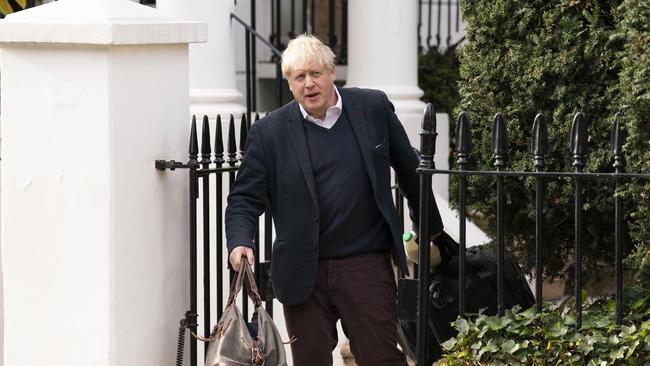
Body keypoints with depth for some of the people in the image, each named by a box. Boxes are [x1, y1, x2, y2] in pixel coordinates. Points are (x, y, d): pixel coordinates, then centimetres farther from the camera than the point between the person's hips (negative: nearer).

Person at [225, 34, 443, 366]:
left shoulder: (373, 108, 3)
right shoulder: (269, 132, -1)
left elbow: (409, 170, 14)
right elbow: (245, 198, 1)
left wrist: (430, 229, 21)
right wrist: (240, 242, -18)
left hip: (367, 264, 0)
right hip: (304, 273, 0)